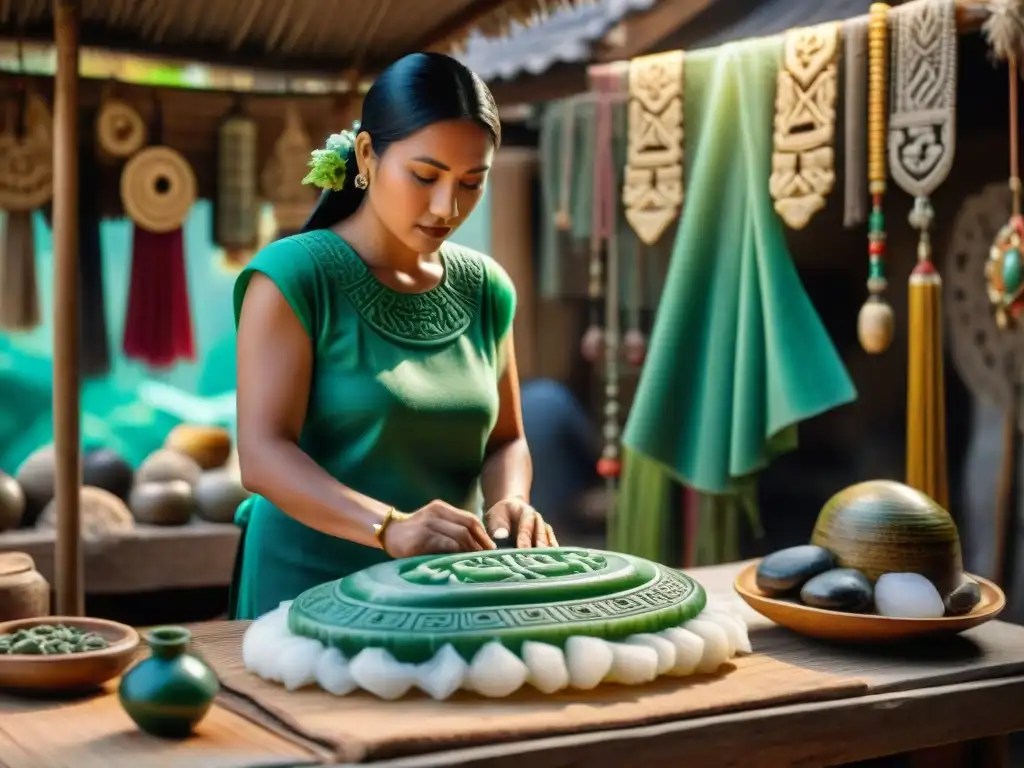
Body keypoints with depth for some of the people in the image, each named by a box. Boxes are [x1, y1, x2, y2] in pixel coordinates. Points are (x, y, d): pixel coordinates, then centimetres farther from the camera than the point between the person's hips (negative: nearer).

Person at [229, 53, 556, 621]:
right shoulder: (292, 276, -9)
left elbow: (505, 439, 12)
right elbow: (262, 456, -17)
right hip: (309, 589, -4)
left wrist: (509, 502, -9)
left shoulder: (485, 288, 5)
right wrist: (388, 526, -30)